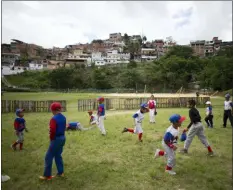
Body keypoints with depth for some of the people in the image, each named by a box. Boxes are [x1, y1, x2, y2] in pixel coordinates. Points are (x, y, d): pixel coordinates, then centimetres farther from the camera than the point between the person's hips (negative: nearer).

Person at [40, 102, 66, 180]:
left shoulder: (54, 119, -20)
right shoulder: (63, 117, 6)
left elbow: (52, 131, -24)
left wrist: (51, 138, -7)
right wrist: (61, 135, 13)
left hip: (56, 139, -8)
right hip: (63, 138, 8)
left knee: (48, 157, 5)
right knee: (58, 155, 21)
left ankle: (47, 175, 14)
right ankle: (60, 172, 28)